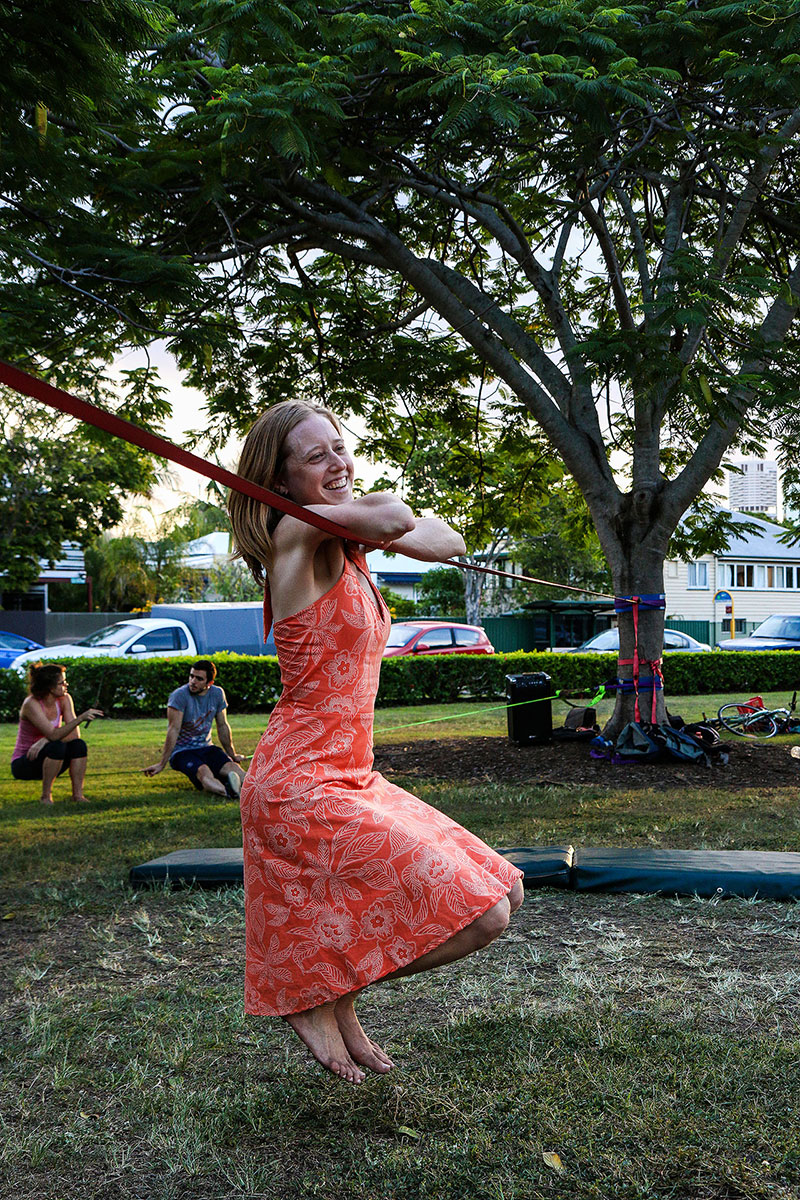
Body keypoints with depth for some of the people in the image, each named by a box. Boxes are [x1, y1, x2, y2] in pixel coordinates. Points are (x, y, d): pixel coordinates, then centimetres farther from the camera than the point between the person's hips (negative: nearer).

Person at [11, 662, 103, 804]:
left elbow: (74, 734, -13)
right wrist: (81, 718, -41)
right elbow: (53, 735, -32)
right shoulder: (31, 704, -23)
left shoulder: (64, 699, -5)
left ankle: (77, 794, -16)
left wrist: (45, 740, -27)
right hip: (22, 764, -5)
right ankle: (46, 796, -20)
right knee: (57, 746, -33)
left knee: (79, 744, -21)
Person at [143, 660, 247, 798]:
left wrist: (232, 755, 22)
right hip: (182, 751, -5)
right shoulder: (180, 695, -13)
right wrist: (162, 764, -18)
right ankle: (226, 791, -64)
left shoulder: (217, 694, 3)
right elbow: (174, 730, -16)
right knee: (203, 771, -36)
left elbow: (223, 726, 15)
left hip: (206, 747, 5)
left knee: (232, 767, -26)